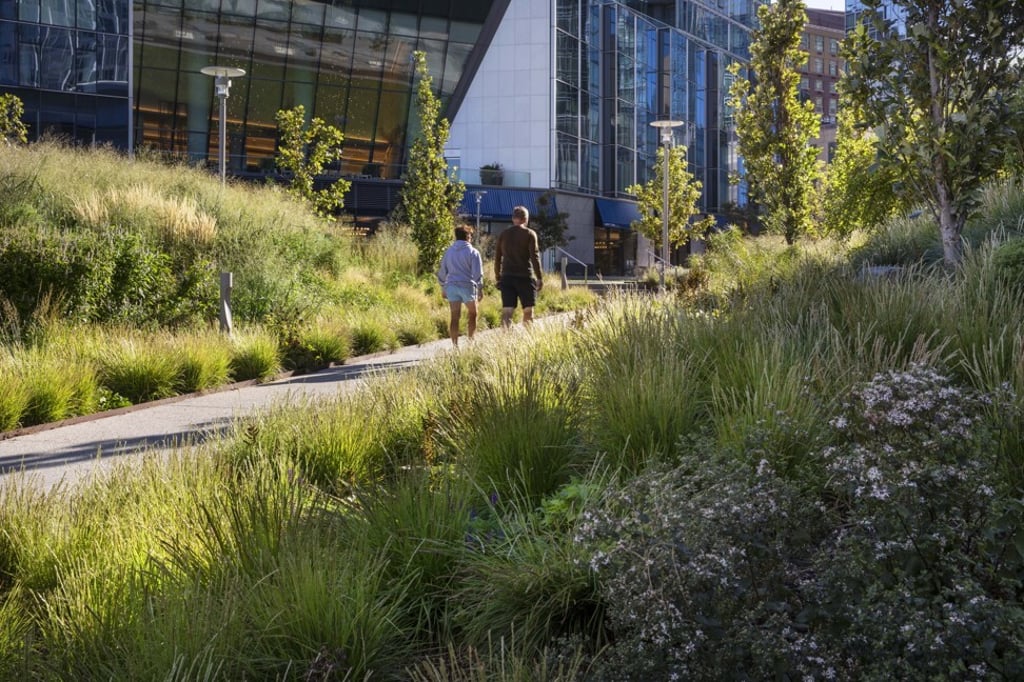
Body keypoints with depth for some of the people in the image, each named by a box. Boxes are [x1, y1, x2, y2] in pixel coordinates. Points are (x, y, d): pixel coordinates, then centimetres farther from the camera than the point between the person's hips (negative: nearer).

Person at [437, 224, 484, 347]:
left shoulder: (448, 251, 10)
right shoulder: (473, 252, -4)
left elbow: (442, 272, 13)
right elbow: (478, 273, -7)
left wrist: (443, 288, 21)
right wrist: (480, 288, 1)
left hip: (451, 286, 4)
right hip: (467, 286, -3)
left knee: (455, 317, 2)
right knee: (472, 314, 14)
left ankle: (455, 344, -1)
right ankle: (470, 340, 15)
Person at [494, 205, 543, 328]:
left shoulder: (503, 234, 9)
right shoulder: (529, 234, -3)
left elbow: (497, 258, 12)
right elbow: (534, 257, -8)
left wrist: (498, 277, 19)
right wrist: (540, 278, -6)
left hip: (507, 277, 3)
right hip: (525, 277, -3)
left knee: (506, 312, -1)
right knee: (528, 312, 8)